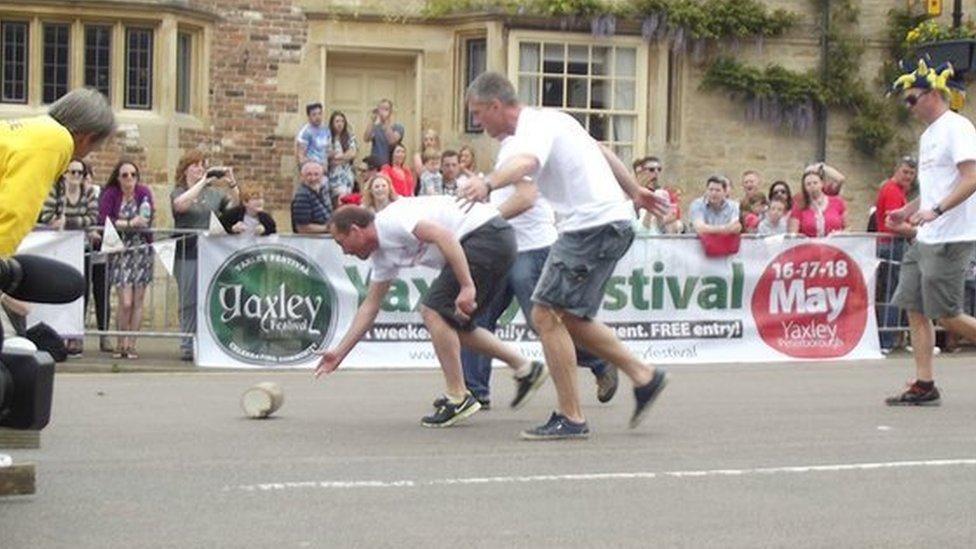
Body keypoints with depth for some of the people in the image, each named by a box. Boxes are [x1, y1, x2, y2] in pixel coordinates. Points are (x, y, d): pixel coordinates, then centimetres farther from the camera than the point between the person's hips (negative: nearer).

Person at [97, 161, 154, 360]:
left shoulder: (144, 192, 1)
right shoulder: (110, 194, -4)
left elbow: (148, 220, 2)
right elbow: (103, 220, -14)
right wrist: (129, 223, -15)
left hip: (141, 251, 2)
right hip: (120, 252, -2)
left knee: (137, 302, 2)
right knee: (125, 302, -10)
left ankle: (131, 345, 10)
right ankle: (121, 343, 6)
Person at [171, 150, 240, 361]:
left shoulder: (215, 193, 14)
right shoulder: (178, 192, 6)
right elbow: (181, 204, -17)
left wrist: (232, 184, -7)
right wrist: (203, 182, -14)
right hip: (188, 254, -3)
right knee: (190, 302, -2)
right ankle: (188, 347, 1)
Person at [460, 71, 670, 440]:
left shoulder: (534, 127, -15)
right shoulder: (547, 120, 17)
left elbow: (526, 162, -39)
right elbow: (602, 152, 29)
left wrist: (488, 183, -59)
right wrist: (635, 192, 41)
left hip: (594, 225, -10)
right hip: (613, 220, 10)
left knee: (546, 315, -10)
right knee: (570, 318, 15)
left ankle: (571, 419, -8)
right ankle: (643, 377, 21)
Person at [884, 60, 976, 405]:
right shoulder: (928, 135, 19)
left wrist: (935, 210, -29)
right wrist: (907, 210, 16)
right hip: (924, 238, 10)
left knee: (948, 316, -8)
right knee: (914, 309, 3)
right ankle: (924, 385, 5)